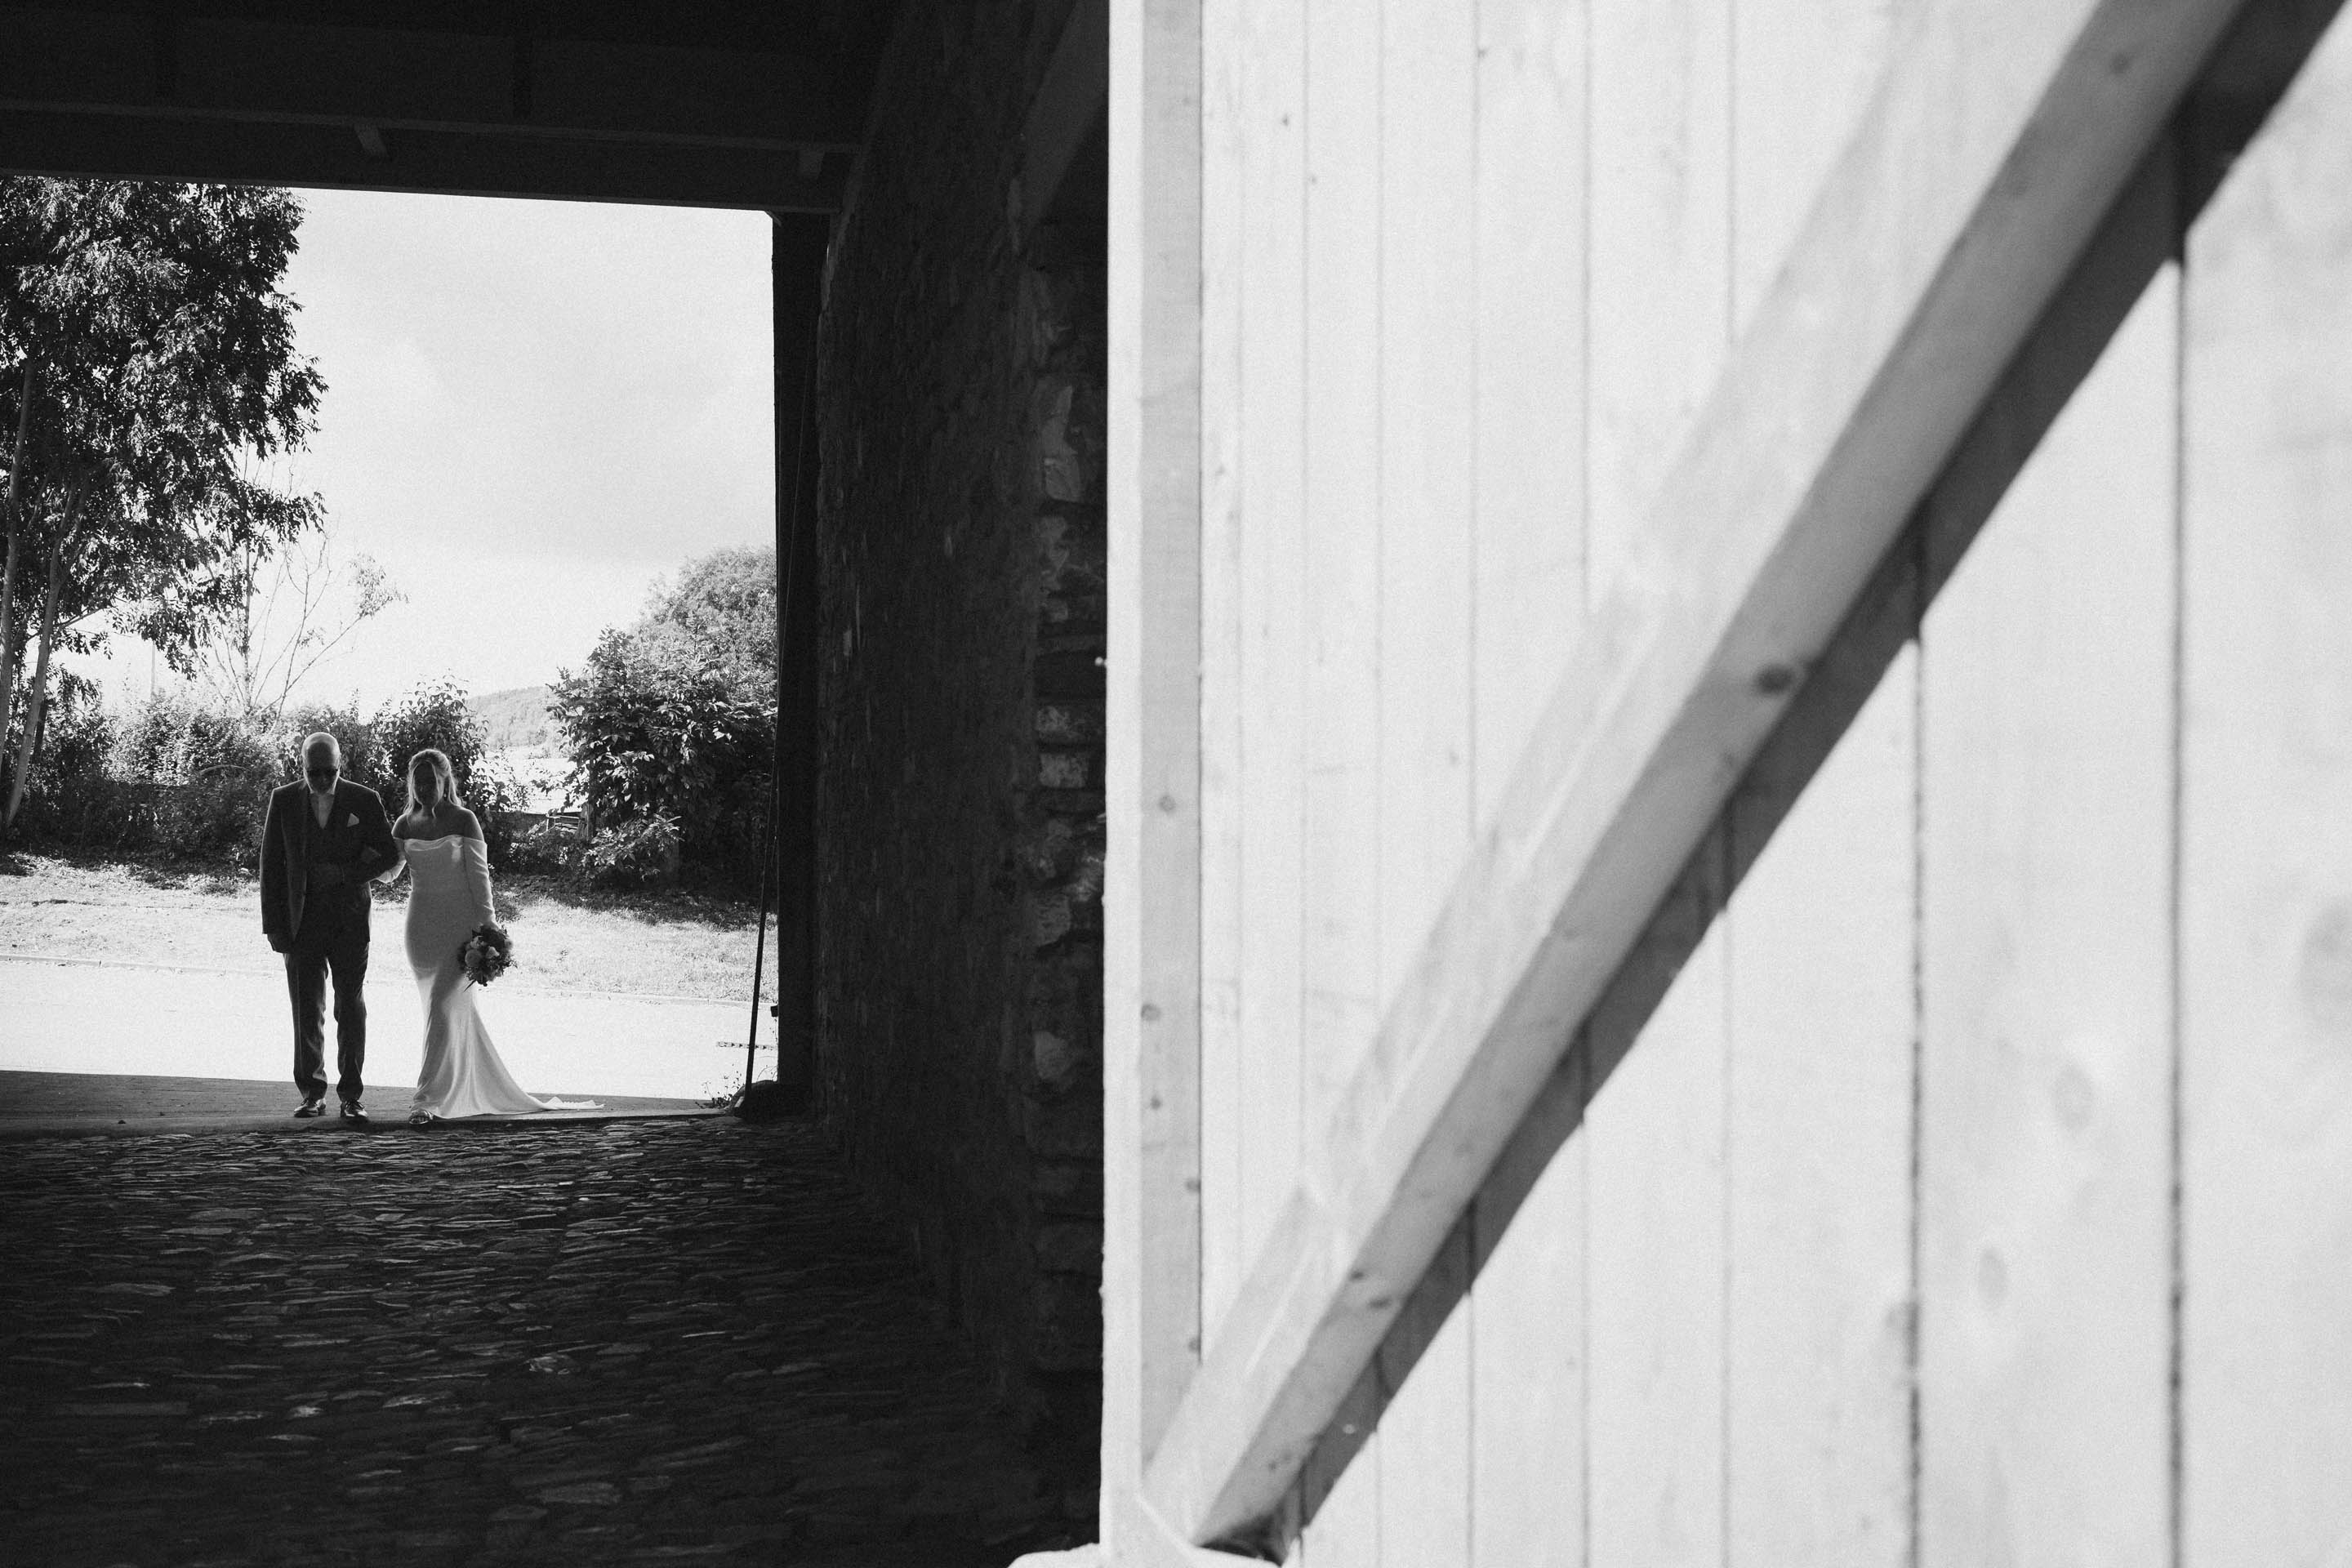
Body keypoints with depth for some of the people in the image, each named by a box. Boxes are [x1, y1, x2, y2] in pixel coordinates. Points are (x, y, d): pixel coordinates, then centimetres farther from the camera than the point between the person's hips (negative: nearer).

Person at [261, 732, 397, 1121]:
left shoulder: (364, 800, -1)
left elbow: (389, 854, 3)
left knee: (350, 1009, 2)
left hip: (349, 923, -1)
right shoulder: (284, 800, 2)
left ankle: (350, 1096, 8)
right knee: (307, 1012, 3)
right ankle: (312, 1094, 12)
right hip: (301, 923, 1)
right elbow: (271, 866, 3)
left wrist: (344, 875, -11)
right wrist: (273, 925, -2)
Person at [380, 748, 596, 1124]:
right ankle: (471, 1091, 26)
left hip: (458, 922, -5)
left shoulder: (464, 821, -5)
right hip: (422, 922, 5)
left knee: (443, 1008, -12)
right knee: (457, 1010, 14)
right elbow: (389, 871, 5)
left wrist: (486, 928, -11)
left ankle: (430, 1100, -12)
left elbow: (479, 875, -7)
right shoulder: (405, 824, 8)